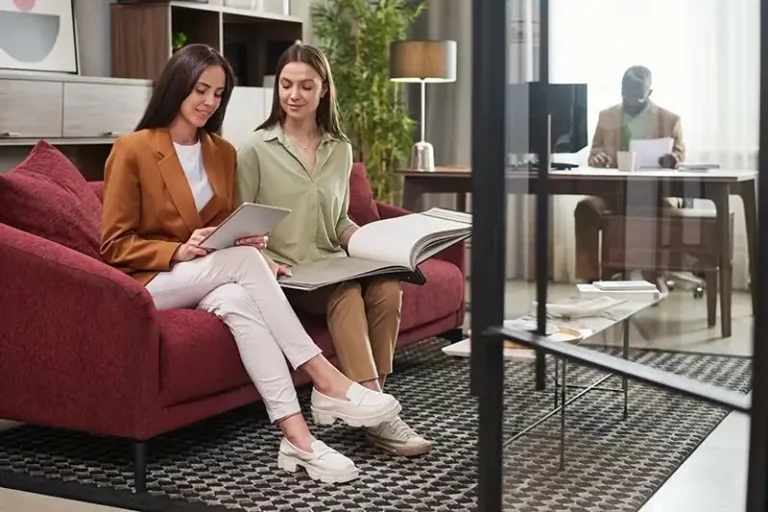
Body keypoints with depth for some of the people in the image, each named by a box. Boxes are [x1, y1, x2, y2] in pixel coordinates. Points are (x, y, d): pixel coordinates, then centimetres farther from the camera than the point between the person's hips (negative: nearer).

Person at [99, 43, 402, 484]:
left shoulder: (223, 152, 11)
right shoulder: (132, 150, -7)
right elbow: (116, 245, -8)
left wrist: (247, 237, -7)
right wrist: (179, 251, -23)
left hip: (213, 280, 4)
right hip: (149, 282, -4)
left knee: (238, 300, -35)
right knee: (242, 261, -33)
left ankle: (296, 436, -46)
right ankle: (325, 381, -36)